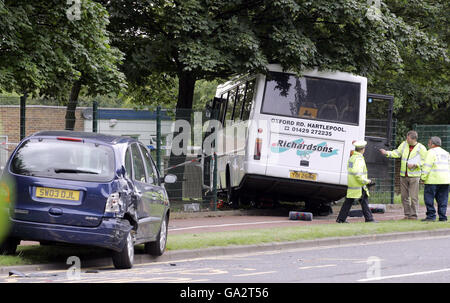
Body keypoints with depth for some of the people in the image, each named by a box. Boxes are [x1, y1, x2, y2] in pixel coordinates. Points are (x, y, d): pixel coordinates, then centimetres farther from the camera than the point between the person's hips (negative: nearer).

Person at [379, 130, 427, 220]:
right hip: (403, 175, 5)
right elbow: (397, 153, 8)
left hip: (414, 175, -5)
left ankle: (414, 215, 0)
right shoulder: (404, 144, 8)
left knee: (414, 197, -6)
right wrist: (387, 153, -6)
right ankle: (407, 214, 15)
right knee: (404, 196, 7)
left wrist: (414, 164, -17)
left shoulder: (421, 148, -6)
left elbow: (424, 161, -5)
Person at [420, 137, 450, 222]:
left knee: (429, 197, -3)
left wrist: (423, 177, -9)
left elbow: (427, 166, -12)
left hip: (433, 180, -7)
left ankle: (431, 215, -8)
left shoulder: (431, 152, -4)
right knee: (442, 199, 7)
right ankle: (442, 216, 3)